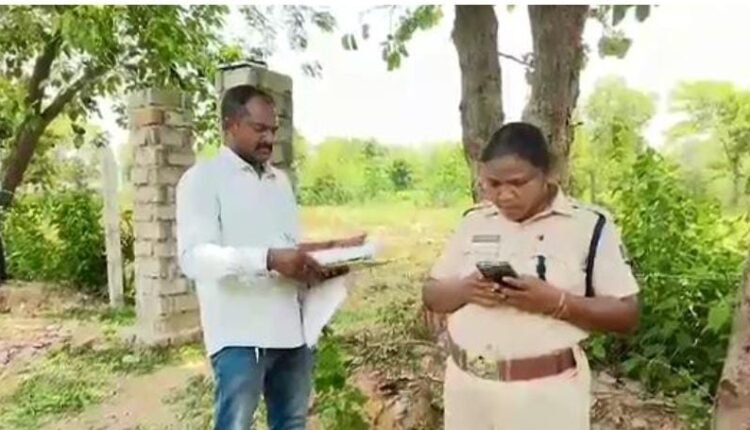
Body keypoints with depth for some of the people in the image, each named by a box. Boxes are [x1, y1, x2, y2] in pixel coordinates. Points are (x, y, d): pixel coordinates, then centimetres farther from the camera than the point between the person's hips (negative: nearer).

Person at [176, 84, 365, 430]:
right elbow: (193, 256, -17)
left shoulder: (280, 180, 17)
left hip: (292, 328, 7)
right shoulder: (202, 178, -4)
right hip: (240, 334, -6)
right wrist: (268, 259, -29)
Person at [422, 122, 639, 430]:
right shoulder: (473, 222, 5)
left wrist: (555, 302, -21)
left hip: (545, 392, -3)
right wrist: (464, 289, -13)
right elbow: (431, 295, 9)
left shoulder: (590, 226, -6)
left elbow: (627, 315, -6)